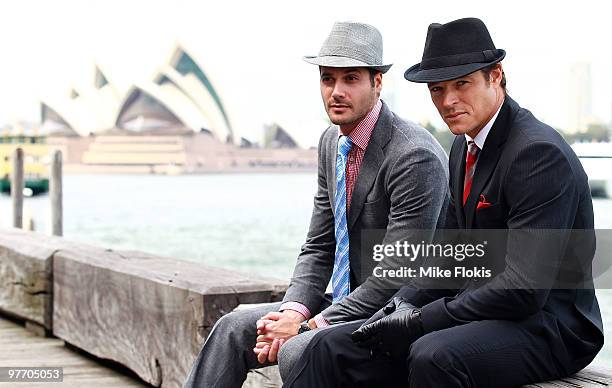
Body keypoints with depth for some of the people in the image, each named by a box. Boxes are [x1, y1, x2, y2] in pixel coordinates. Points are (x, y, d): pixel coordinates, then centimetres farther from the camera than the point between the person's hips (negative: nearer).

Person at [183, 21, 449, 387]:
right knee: (233, 329, 0)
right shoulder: (332, 143, 6)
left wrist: (311, 325, -20)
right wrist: (295, 311, -8)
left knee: (296, 351, -30)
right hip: (349, 301, 8)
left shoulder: (415, 156, -21)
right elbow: (319, 247, 10)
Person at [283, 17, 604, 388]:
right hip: (477, 312, 8)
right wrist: (407, 302, 0)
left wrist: (419, 322, -18)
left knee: (433, 355, -38)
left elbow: (523, 289, -24)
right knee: (332, 348, -6)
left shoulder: (539, 152, -18)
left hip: (547, 326, -8)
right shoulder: (465, 147, 12)